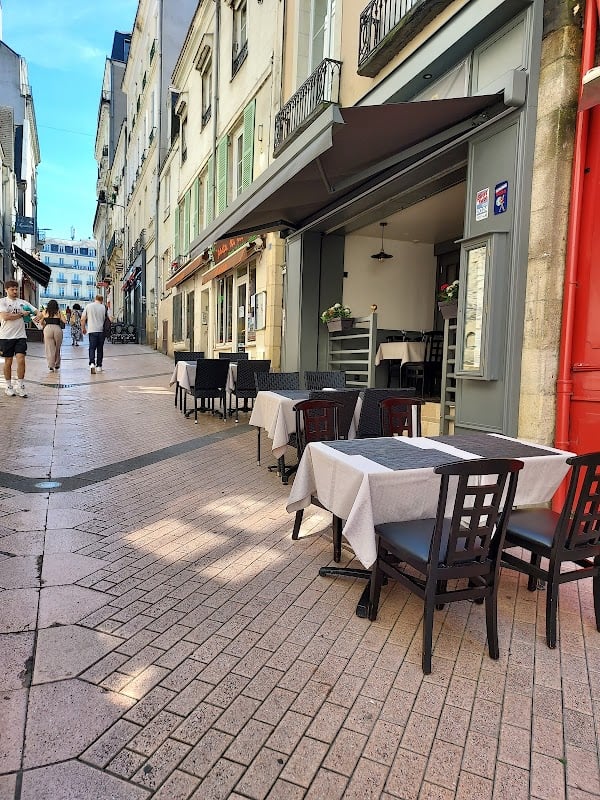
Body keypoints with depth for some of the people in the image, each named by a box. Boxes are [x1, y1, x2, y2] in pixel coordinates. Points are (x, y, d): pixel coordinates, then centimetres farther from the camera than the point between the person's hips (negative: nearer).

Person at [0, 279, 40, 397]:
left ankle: (20, 386, 1)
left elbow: (36, 311, 11)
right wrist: (22, 314, -10)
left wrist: (38, 316, -13)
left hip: (20, 336, 2)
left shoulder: (23, 302, 11)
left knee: (21, 360, -8)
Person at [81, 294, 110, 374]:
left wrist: (83, 328, 16)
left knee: (92, 348, 0)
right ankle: (99, 366, 14)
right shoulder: (104, 307, 2)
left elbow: (83, 319, 3)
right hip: (101, 331, 1)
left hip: (92, 330, 0)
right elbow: (109, 319, 1)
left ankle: (92, 363, -22)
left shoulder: (88, 306, 3)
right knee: (100, 349, 10)